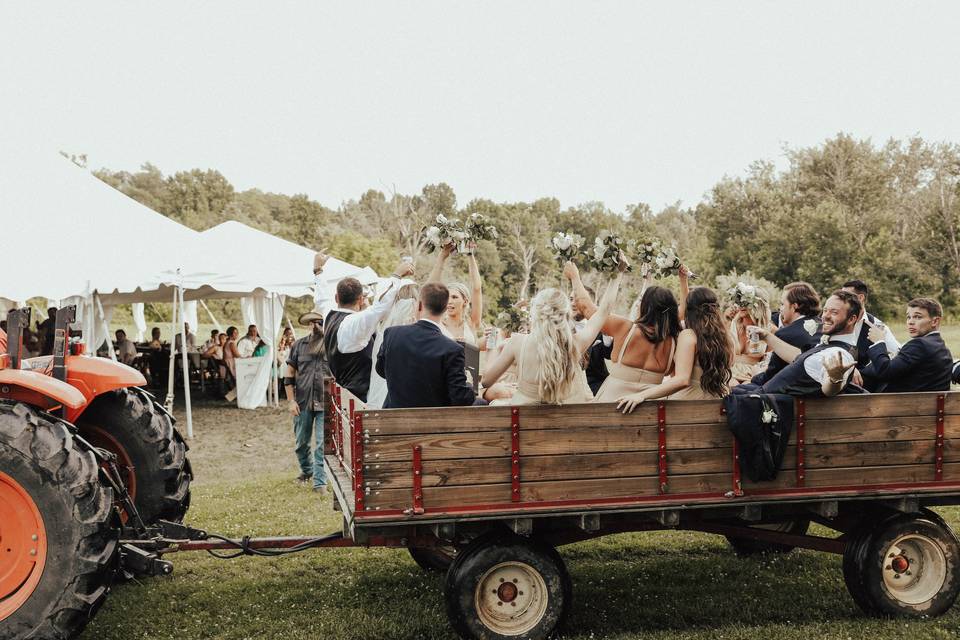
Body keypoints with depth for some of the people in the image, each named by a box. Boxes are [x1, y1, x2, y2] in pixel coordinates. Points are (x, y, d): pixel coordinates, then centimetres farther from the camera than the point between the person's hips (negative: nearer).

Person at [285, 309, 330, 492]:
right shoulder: (299, 345, 3)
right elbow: (289, 375, 6)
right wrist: (291, 401, 0)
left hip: (325, 403, -2)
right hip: (303, 402, 2)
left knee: (322, 444, -6)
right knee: (301, 442, 14)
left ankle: (320, 481, 2)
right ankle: (306, 470, 39)